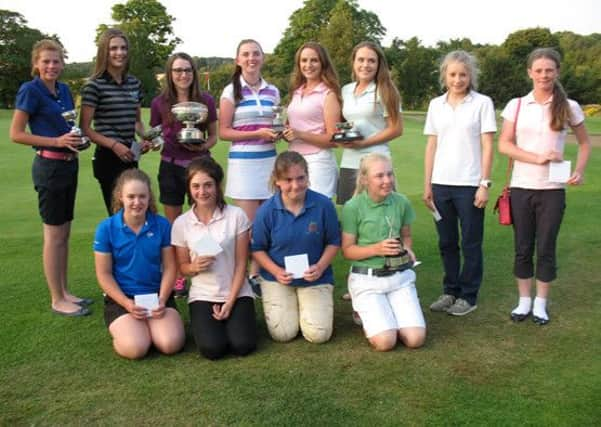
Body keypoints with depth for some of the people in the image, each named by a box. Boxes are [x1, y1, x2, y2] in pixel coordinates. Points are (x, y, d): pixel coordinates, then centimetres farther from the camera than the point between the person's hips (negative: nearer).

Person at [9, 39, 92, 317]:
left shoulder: (64, 89, 10)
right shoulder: (30, 90, -11)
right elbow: (16, 134, -13)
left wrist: (79, 139, 2)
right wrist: (57, 141, -20)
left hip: (69, 164, 7)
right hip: (49, 166, -7)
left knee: (64, 232, 13)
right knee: (54, 234, -1)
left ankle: (64, 292, 24)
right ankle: (57, 300, 9)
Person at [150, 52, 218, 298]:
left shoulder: (206, 100, -1)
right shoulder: (159, 103, 0)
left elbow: (214, 135, 7)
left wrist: (203, 146, -13)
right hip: (170, 167, 1)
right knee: (173, 224, 7)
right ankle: (177, 278, 18)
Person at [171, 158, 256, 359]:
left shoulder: (236, 215, -7)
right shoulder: (181, 223, -3)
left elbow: (241, 263, -5)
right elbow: (182, 266, 7)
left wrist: (230, 302, -10)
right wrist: (195, 267, -17)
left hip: (237, 293, 0)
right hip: (203, 296, 1)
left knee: (243, 345, -20)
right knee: (212, 348, -21)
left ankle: (230, 318, 12)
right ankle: (206, 322, 13)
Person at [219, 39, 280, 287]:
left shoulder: (272, 91, 11)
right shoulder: (231, 91, -2)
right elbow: (223, 132, -6)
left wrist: (278, 133, -1)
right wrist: (257, 134, -15)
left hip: (269, 160, 5)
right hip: (242, 162, -4)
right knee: (248, 223, -4)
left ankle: (256, 274, 18)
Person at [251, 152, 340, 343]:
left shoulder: (324, 205, -14)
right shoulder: (266, 210, -13)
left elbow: (333, 242, -2)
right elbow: (257, 248, -3)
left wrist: (320, 266, -18)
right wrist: (275, 271, -19)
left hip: (316, 278, 0)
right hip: (277, 278, 0)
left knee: (319, 335, -10)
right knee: (283, 334, -7)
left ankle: (306, 306, 23)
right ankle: (291, 306, 26)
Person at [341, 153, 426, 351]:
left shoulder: (401, 202, -1)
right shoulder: (352, 207, -11)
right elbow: (347, 250, -6)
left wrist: (407, 249, -6)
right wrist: (377, 249, -21)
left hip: (400, 276, 3)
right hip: (367, 279, -3)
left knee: (416, 339, -12)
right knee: (385, 341, -16)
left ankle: (384, 315, 19)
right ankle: (366, 313, 16)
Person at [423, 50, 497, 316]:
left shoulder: (482, 103, -2)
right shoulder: (436, 105, 8)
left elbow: (487, 147, -4)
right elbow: (431, 147, 9)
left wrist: (484, 184, -10)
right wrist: (427, 184, 6)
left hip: (469, 185, -3)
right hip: (441, 184, 4)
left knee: (470, 243, 5)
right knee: (446, 242, 11)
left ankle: (468, 296, 17)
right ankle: (450, 291, 25)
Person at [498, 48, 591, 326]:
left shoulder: (569, 107, 1)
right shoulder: (516, 105, 0)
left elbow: (584, 143, 11)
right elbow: (504, 145, -4)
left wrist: (579, 171, -6)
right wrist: (537, 158, -16)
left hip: (552, 189, 0)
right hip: (521, 187, 1)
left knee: (546, 248, 6)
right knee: (523, 248, 8)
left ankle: (540, 303, 20)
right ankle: (524, 301, 22)